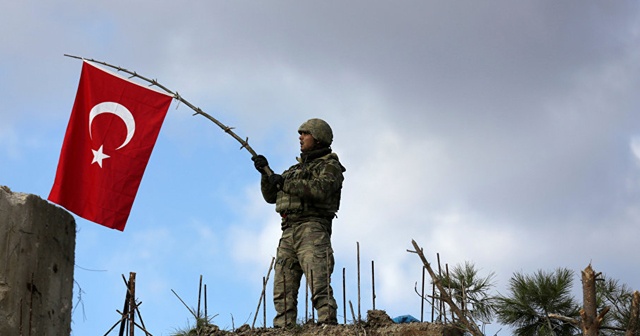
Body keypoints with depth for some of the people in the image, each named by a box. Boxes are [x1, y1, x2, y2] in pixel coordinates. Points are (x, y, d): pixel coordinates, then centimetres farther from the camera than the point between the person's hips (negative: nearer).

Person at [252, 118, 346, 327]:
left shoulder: (329, 166, 5)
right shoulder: (296, 168, 28)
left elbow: (321, 189, -16)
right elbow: (270, 196, 28)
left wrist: (286, 183, -12)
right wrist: (266, 174, 11)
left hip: (312, 229, -8)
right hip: (288, 232, 8)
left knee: (319, 285, -18)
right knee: (283, 288, 0)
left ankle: (328, 325, -24)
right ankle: (283, 329, -2)